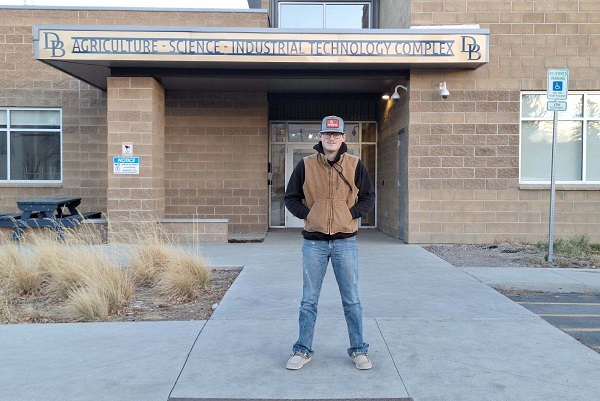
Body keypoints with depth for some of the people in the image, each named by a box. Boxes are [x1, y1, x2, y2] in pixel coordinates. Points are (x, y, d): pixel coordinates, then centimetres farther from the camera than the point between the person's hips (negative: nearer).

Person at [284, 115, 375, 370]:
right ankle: (303, 350, 22)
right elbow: (290, 198, 7)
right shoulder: (305, 165, 1)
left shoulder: (355, 165, 1)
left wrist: (351, 214, -7)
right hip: (314, 242, 0)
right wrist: (307, 214, -7)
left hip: (345, 242, 0)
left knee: (351, 300, 8)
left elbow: (368, 197, 7)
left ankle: (359, 350, 23)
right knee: (309, 300, 8)